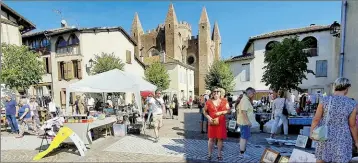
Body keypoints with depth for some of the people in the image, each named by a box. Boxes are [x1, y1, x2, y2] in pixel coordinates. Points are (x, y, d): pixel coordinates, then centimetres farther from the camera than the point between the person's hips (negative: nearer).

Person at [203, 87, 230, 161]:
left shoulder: (224, 101, 2)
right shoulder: (209, 102, 0)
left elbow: (228, 110, 3)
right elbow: (205, 111, 6)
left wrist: (221, 112, -14)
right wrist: (208, 117, -10)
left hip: (221, 122, 1)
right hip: (212, 122, -1)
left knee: (220, 138, 7)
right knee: (211, 138, 4)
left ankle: (219, 154, 23)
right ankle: (209, 154, 18)